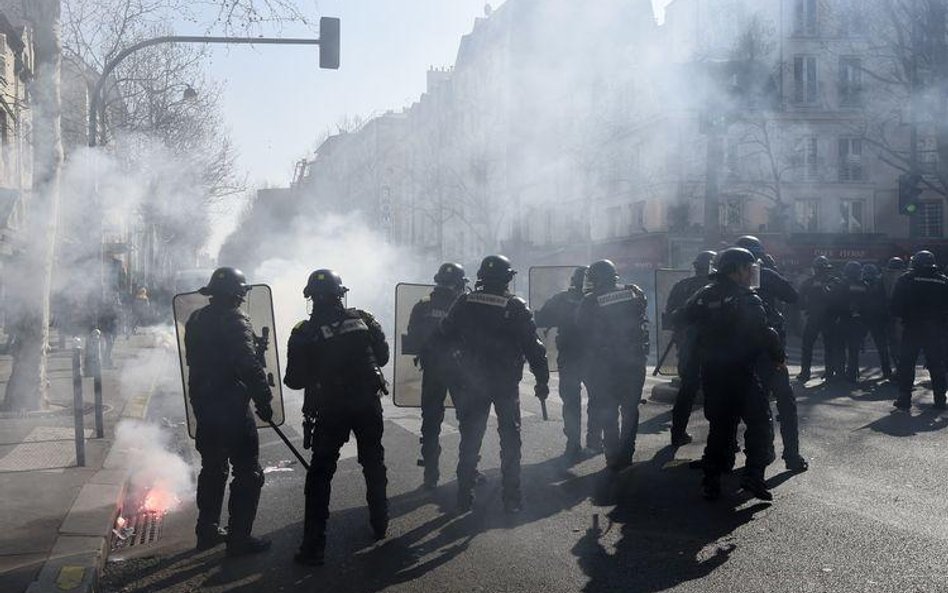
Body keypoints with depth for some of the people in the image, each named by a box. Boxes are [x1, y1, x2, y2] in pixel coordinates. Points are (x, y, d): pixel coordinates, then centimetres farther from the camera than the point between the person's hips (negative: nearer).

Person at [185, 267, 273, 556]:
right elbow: (249, 365, -24)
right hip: (232, 407, -8)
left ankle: (207, 531, 27)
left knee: (212, 469, 20)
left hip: (203, 405, 9)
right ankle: (239, 538, 0)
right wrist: (264, 400, -18)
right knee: (248, 473, 0)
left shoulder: (195, 320, 10)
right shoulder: (234, 320, -16)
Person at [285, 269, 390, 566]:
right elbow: (383, 355, 6)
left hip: (330, 410, -2)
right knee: (374, 464, 21)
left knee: (320, 474, 4)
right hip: (368, 405, 3)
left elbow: (295, 380, -5)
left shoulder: (304, 333, -8)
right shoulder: (363, 319, -1)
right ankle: (380, 524, 34)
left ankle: (314, 546, 1)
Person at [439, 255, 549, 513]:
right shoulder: (517, 307, -10)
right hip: (507, 384, -2)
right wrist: (542, 380, -1)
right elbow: (533, 347, -9)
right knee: (510, 440, 10)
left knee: (470, 439, 11)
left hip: (472, 383, 2)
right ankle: (512, 498, 13)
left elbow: (445, 335, 7)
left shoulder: (464, 303, -4)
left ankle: (464, 497, 15)